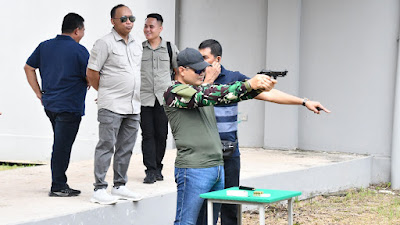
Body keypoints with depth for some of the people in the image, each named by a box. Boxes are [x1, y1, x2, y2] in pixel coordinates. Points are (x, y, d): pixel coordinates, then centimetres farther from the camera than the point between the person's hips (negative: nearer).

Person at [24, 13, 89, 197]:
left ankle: (60, 183, 20)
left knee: (60, 145, 16)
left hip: (49, 104, 7)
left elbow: (28, 68, 12)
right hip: (70, 107, -7)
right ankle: (58, 187, 3)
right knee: (62, 146, -2)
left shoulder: (45, 46, 8)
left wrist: (39, 94, 14)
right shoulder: (79, 51, -11)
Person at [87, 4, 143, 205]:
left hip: (133, 106, 7)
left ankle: (119, 186, 19)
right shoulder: (105, 43, -7)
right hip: (111, 106, -7)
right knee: (106, 146, -7)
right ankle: (99, 189, -4)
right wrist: (105, 92, 5)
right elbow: (91, 73, -6)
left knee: (125, 148, 11)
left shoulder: (136, 45, 15)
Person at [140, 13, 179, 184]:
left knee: (161, 134, 2)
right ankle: (150, 170, -2)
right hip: (144, 98, -1)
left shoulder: (170, 48, 6)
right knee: (148, 134, -4)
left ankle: (158, 168, 16)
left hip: (164, 98, 1)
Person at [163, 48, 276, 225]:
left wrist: (260, 87, -10)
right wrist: (248, 84, -20)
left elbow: (227, 94, 10)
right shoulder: (174, 93, -8)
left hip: (217, 167, 8)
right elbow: (205, 95, -21)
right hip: (193, 171, -8)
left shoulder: (202, 89, 17)